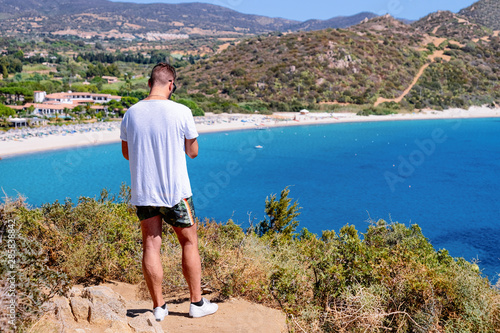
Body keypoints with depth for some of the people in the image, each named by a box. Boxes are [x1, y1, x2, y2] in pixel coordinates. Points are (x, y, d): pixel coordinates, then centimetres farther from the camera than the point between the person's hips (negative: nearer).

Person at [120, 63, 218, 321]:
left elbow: (126, 153, 11)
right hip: (176, 191, -3)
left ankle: (158, 307, 17)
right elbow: (193, 152, -2)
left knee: (151, 246, 8)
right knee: (189, 243, 11)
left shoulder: (131, 114, 0)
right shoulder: (181, 112, -11)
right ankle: (197, 303, 20)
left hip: (142, 191, 3)